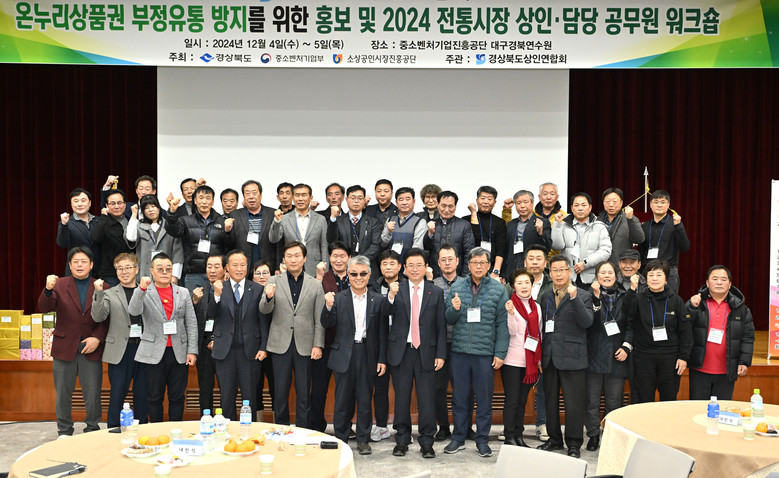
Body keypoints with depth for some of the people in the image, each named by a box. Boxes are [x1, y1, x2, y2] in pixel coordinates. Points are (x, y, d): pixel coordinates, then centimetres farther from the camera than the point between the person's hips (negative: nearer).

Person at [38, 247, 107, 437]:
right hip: (64, 348, 1)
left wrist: (97, 338, -12)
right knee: (63, 394, 11)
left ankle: (93, 431, 18)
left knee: (93, 394, 2)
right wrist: (48, 290, -28)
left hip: (90, 349, -1)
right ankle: (64, 432, 26)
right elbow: (44, 308, -9)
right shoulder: (59, 284, 4)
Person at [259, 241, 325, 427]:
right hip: (281, 345, 0)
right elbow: (264, 310, -2)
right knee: (280, 393, 7)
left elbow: (319, 319, 4)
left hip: (304, 346, 0)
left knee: (304, 394, 4)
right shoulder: (274, 281, 6)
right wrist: (268, 297, -24)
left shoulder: (315, 285, 5)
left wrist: (318, 345, -3)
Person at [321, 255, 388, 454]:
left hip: (367, 355, 0)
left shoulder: (378, 300, 3)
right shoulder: (338, 299, 2)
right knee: (343, 399, 8)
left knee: (365, 399, 7)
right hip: (344, 355, 0)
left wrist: (382, 360, 0)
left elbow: (382, 332, 3)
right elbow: (327, 324, -4)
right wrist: (328, 306, -22)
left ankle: (363, 439, 20)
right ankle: (341, 438, 21)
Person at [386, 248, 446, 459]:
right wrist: (391, 296, -31)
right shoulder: (396, 289, 4)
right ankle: (402, 439, 21)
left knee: (427, 399, 2)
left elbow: (441, 326, 5)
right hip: (401, 351, 0)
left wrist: (440, 354, 0)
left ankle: (426, 442, 14)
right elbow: (388, 313, -12)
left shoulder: (436, 292, 5)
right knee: (401, 397, 8)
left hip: (426, 352, 0)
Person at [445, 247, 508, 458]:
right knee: (459, 397, 10)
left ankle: (482, 440, 20)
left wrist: (500, 353, -6)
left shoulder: (499, 290, 1)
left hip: (485, 352, -2)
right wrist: (454, 309, -13)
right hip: (460, 351, 2)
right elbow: (449, 320, 9)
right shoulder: (456, 287, 6)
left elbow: (502, 324, -1)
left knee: (484, 398, 7)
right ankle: (458, 438, 23)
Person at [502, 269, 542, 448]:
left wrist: (539, 360, 12)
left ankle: (519, 435, 19)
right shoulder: (510, 305, -6)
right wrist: (511, 313, -30)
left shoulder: (536, 307, 11)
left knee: (522, 400, 11)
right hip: (512, 360, -5)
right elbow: (512, 332, -13)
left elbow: (539, 334, 15)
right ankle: (509, 437, 5)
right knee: (512, 400, -2)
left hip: (530, 362, 5)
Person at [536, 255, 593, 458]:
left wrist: (574, 297, -24)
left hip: (572, 357, -4)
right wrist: (538, 355, 9)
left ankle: (574, 444, 12)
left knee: (574, 403, -1)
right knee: (550, 401, 12)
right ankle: (554, 439, 26)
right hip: (549, 357, 5)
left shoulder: (582, 296, 0)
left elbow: (587, 321, -15)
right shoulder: (545, 297, 13)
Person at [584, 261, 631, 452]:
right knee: (592, 400, 4)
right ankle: (593, 436, 16)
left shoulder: (624, 297, 10)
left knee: (614, 401, 5)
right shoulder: (590, 295, 2)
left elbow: (631, 325, 10)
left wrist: (626, 346, -2)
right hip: (594, 355, -1)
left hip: (616, 357, 2)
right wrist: (596, 298, -20)